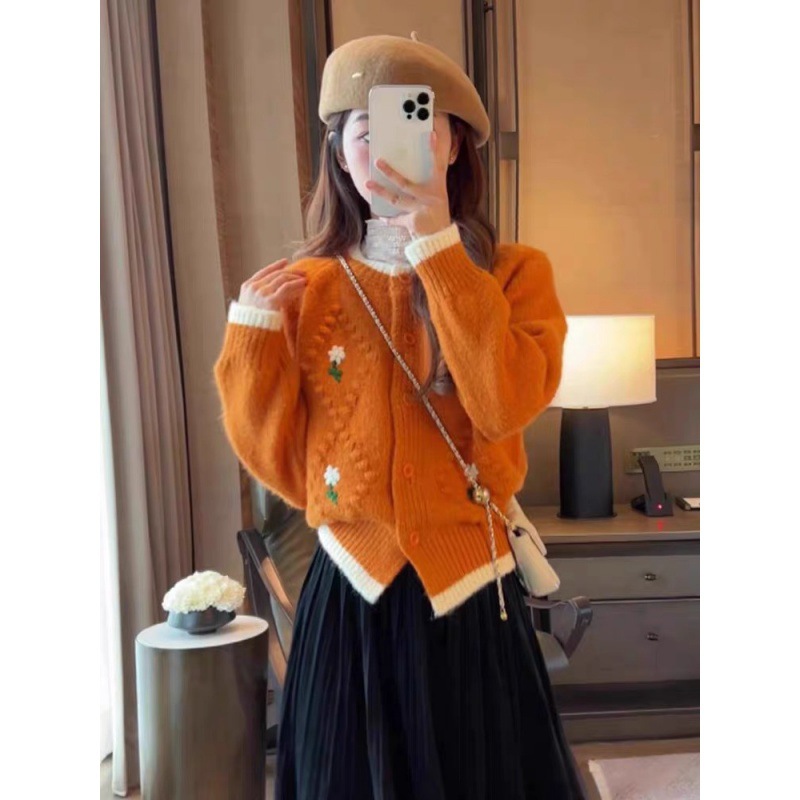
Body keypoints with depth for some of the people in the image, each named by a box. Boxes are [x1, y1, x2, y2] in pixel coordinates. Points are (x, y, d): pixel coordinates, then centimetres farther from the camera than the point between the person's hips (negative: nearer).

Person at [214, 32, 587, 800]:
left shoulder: (513, 272, -2)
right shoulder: (304, 288, -1)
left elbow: (506, 405, -21)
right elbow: (280, 465, -1)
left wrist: (437, 246, -20)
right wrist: (253, 330, -12)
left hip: (472, 595, 0)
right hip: (348, 596, 1)